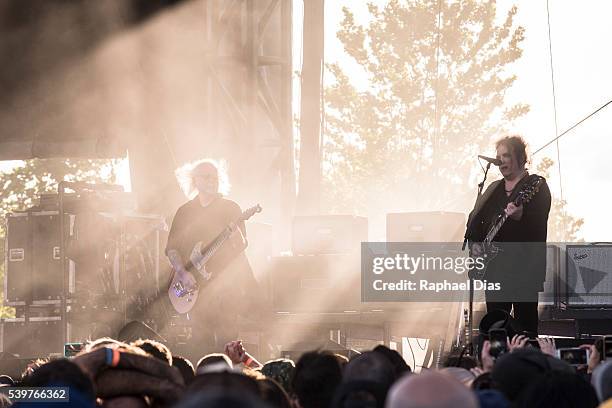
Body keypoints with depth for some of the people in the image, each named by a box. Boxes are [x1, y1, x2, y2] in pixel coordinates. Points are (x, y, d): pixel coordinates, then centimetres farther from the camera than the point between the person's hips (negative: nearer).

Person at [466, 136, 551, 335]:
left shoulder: (536, 186, -2)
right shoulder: (494, 189, 18)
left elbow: (539, 222, -15)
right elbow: (475, 219, 19)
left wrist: (520, 216, -35)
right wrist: (474, 242, 2)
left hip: (525, 266, -7)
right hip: (495, 266, 7)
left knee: (526, 324, -8)